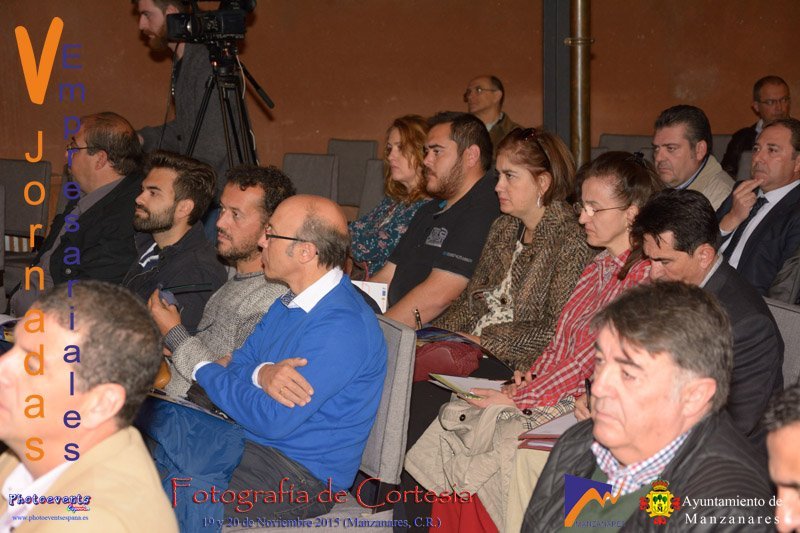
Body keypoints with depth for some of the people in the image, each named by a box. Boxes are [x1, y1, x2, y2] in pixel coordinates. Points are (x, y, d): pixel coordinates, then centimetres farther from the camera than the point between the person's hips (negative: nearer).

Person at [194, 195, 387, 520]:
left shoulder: (342, 327, -23)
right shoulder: (289, 303, 10)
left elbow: (271, 420, -23)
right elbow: (238, 363, 9)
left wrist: (203, 369, -9)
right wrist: (262, 373, -17)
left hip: (303, 474, -9)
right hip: (250, 442, 9)